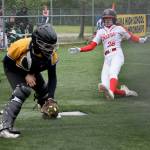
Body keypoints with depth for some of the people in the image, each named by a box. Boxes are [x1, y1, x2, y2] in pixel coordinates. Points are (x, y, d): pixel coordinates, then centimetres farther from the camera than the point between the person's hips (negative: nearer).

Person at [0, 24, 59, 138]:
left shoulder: (51, 55, -25)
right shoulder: (21, 46, -39)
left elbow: (52, 77, -16)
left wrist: (51, 98, -26)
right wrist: (26, 75, -26)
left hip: (31, 71, 6)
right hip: (14, 70, -6)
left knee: (44, 90, 16)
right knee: (23, 91, -28)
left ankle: (47, 112, 53)